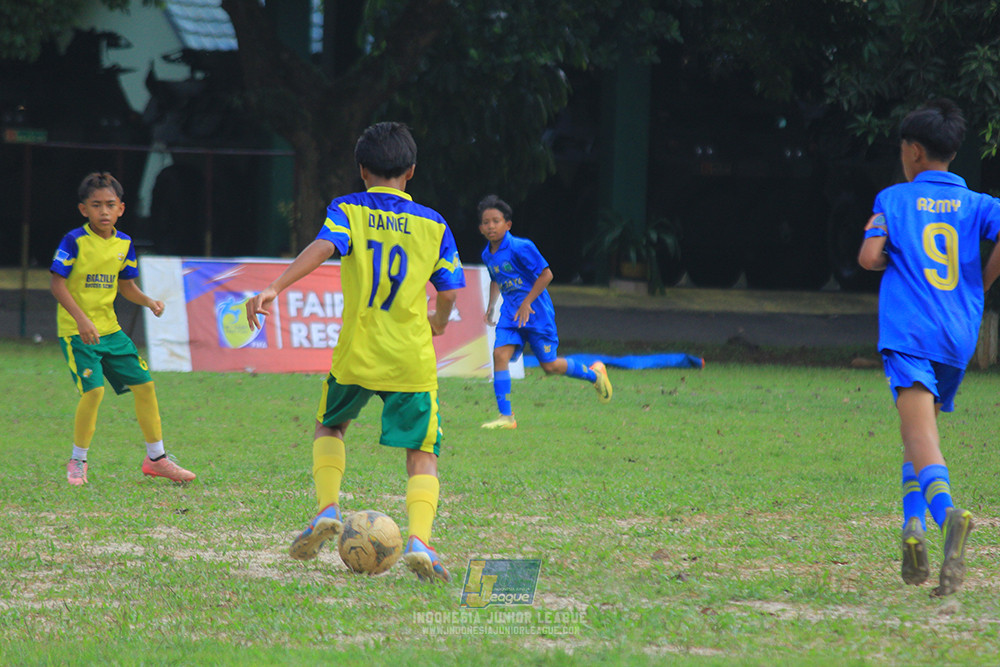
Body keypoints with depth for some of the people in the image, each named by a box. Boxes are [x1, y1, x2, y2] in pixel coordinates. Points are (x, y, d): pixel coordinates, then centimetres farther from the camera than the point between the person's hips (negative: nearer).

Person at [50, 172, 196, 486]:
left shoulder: (124, 244, 5)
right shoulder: (75, 241, -13)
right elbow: (58, 284, -16)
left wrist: (149, 302, -4)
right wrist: (82, 320, -25)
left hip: (110, 328, 7)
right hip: (76, 331, -7)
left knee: (144, 384, 5)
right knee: (93, 389, -21)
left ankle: (156, 458, 18)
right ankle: (77, 461, -2)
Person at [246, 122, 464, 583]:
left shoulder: (348, 210, 2)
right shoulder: (433, 225, 7)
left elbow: (322, 247, -18)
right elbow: (449, 292, 8)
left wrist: (275, 289, -29)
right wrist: (438, 321, 31)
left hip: (357, 354, 0)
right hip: (413, 356, 0)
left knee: (330, 427, 26)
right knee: (422, 455, 4)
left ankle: (328, 508, 5)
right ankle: (419, 540, -20)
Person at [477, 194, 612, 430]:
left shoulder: (520, 247, -17)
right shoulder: (488, 255, 6)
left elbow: (546, 274, -16)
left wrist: (527, 303, -19)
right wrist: (491, 306, 16)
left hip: (535, 311, -6)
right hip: (511, 312, 6)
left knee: (550, 365, -2)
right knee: (500, 354, -13)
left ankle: (594, 374, 26)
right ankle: (506, 417, -11)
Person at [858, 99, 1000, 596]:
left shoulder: (894, 199, 7)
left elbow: (869, 257, -6)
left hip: (908, 334, -4)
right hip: (958, 334, 4)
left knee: (920, 431, -19)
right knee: (922, 430, 21)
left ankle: (946, 509, -45)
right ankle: (913, 523, 6)